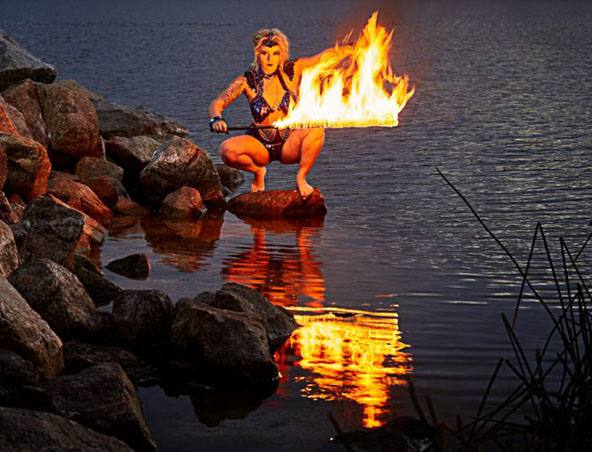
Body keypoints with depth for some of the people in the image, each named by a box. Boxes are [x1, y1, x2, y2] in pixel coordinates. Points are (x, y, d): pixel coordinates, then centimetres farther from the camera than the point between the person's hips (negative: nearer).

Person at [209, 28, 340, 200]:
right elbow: (217, 103, -11)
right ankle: (258, 171, 6)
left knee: (316, 127, -30)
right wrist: (216, 119, -32)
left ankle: (301, 178, -9)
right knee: (227, 150, -29)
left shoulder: (292, 71, -5)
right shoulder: (248, 81, -6)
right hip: (260, 146, 0)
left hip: (290, 146, 0)